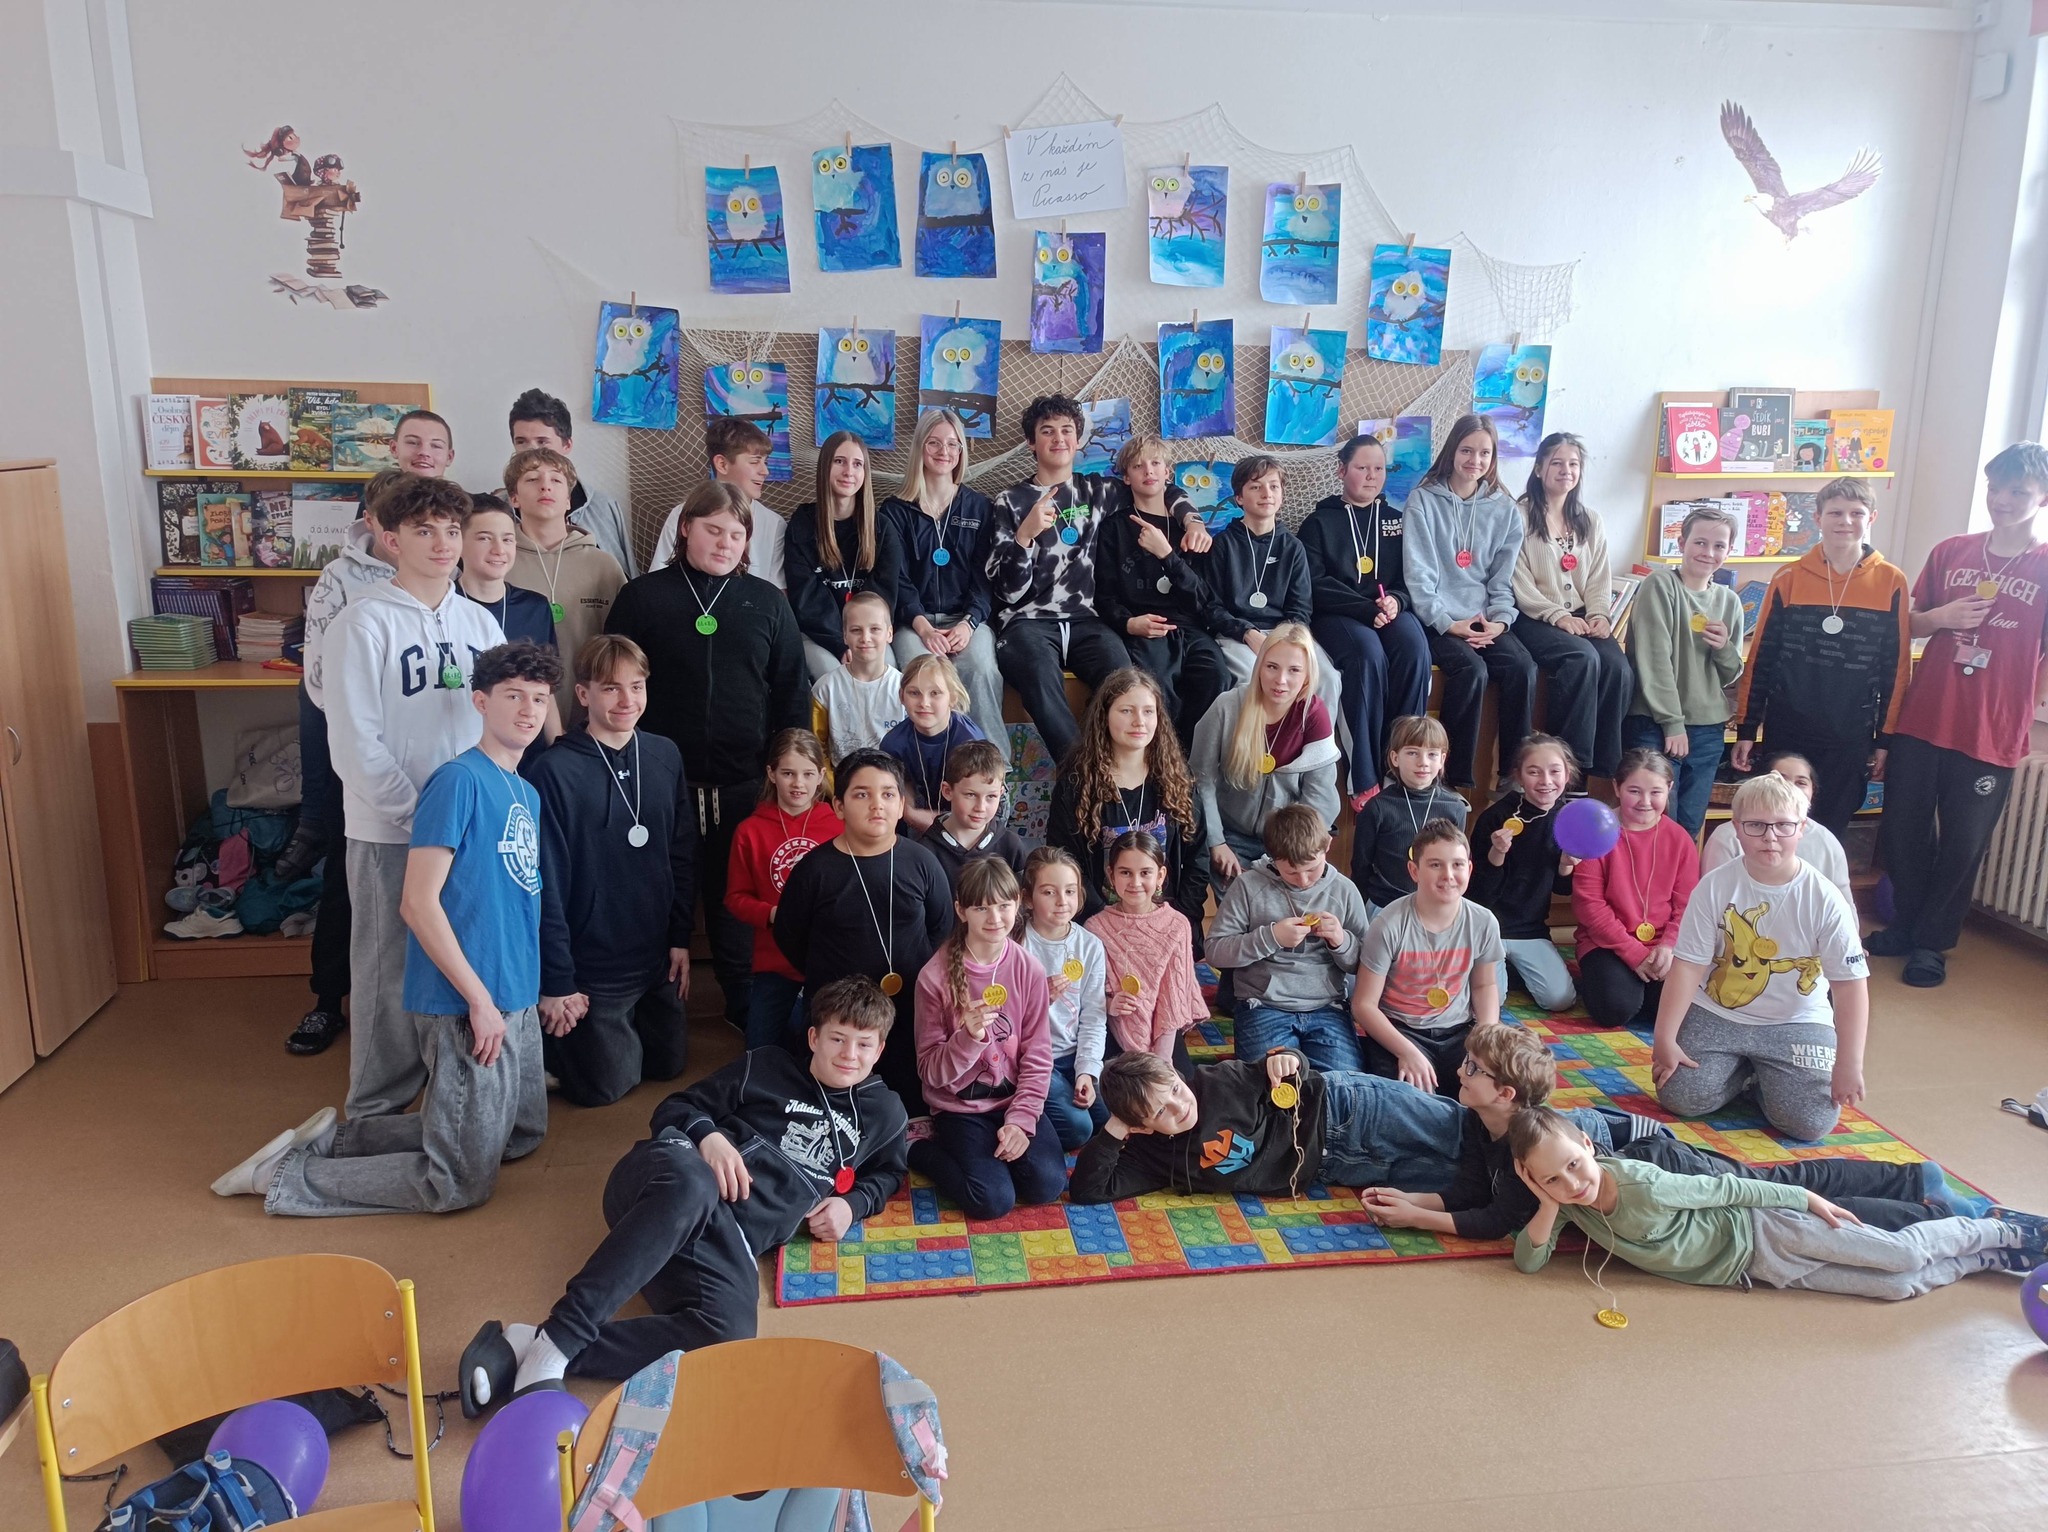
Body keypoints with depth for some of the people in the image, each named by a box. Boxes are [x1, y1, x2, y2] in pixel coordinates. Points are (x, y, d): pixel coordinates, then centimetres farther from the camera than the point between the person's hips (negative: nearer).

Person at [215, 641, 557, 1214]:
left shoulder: (526, 794, 11)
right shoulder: (459, 779, -15)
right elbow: (419, 902, -20)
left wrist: (538, 988, 11)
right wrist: (480, 1000, -19)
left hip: (516, 1001, 9)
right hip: (466, 1007, -9)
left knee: (524, 1135, 22)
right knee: (460, 1183, 0)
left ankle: (337, 1137, 24)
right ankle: (285, 1177, 12)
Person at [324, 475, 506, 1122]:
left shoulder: (480, 622, 7)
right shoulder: (364, 622, -9)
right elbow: (354, 742, -14)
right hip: (389, 832, -4)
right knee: (389, 972, 5)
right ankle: (377, 1111, 20)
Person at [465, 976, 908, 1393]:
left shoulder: (884, 1114, 24)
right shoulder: (765, 1067, 19)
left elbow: (888, 1172, 39)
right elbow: (675, 1108, 19)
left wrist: (852, 1204, 15)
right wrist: (709, 1135, -6)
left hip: (733, 1238, 2)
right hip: (675, 1173, -2)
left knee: (729, 1337, -35)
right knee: (692, 1186, -45)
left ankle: (537, 1348, -34)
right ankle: (555, 1340, -44)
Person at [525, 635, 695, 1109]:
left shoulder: (665, 757, -1)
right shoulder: (554, 772, -18)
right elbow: (545, 886, -16)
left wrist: (680, 938, 6)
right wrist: (556, 983, -14)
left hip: (657, 962, 6)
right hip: (591, 971, -5)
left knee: (669, 1063, 17)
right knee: (605, 1085, 5)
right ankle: (545, 1034, 29)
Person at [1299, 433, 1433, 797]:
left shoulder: (1396, 519, 20)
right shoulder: (1320, 522, 8)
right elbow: (1316, 584, -4)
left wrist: (1396, 601, -12)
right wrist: (1367, 609, -17)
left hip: (1390, 609, 3)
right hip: (1336, 613, -3)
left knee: (1415, 651, -31)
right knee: (1369, 655, -35)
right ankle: (1363, 776, -33)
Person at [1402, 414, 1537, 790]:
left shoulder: (1504, 510, 13)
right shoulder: (1423, 500, 1)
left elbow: (1503, 577, 11)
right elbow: (1418, 573, -6)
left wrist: (1499, 619, -6)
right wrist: (1448, 623, -14)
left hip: (1484, 621, 4)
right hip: (1436, 620, -4)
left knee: (1522, 669, -23)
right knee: (1471, 670, -30)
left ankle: (1513, 773, -13)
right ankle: (1457, 779, -20)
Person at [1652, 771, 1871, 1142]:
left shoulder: (1825, 900, -13)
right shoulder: (1715, 887, -11)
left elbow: (1850, 984, -11)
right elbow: (1687, 967, -11)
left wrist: (1849, 1063, -15)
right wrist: (1665, 1039, -15)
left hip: (1797, 1024, 0)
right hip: (1716, 1015, 1)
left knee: (1810, 1122, -18)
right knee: (1680, 1098, -17)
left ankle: (1765, 1076, 15)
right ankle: (1742, 1070, 15)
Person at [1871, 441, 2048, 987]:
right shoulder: (1951, 552, 6)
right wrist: (1941, 618, -6)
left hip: (1991, 735, -3)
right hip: (1921, 721, 3)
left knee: (1962, 844, 7)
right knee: (1903, 831, 10)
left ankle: (1932, 941, 25)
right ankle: (1905, 924, 31)